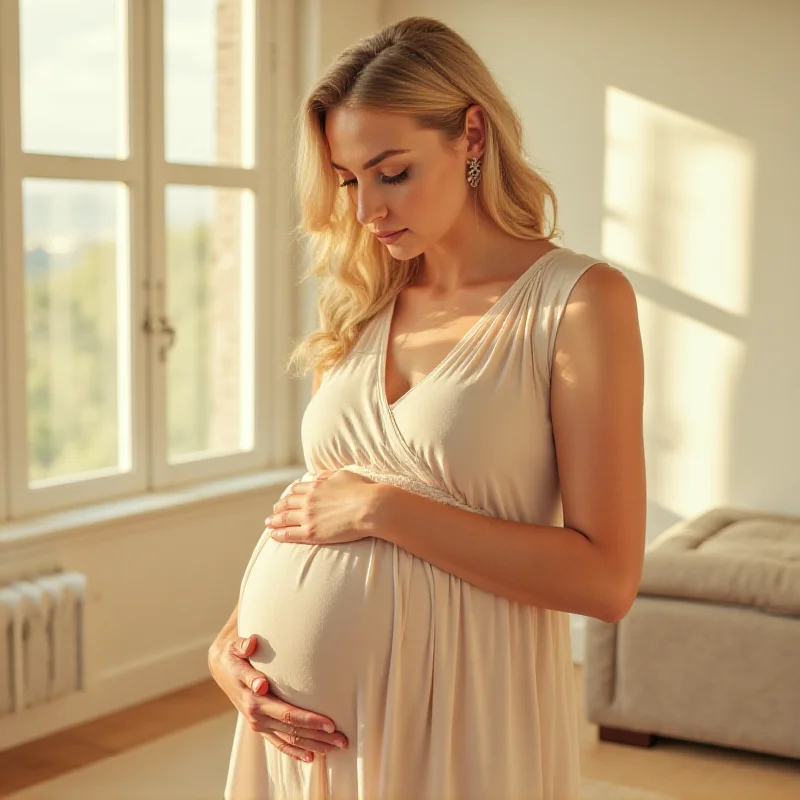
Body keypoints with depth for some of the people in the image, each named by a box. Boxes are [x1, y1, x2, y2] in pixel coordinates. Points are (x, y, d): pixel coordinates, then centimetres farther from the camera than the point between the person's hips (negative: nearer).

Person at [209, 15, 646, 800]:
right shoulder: (362, 309, 8)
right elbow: (310, 510, 13)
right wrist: (229, 641, -5)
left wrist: (381, 509, -17)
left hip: (448, 708, -5)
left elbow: (606, 578, -15)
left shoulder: (581, 299, -8)